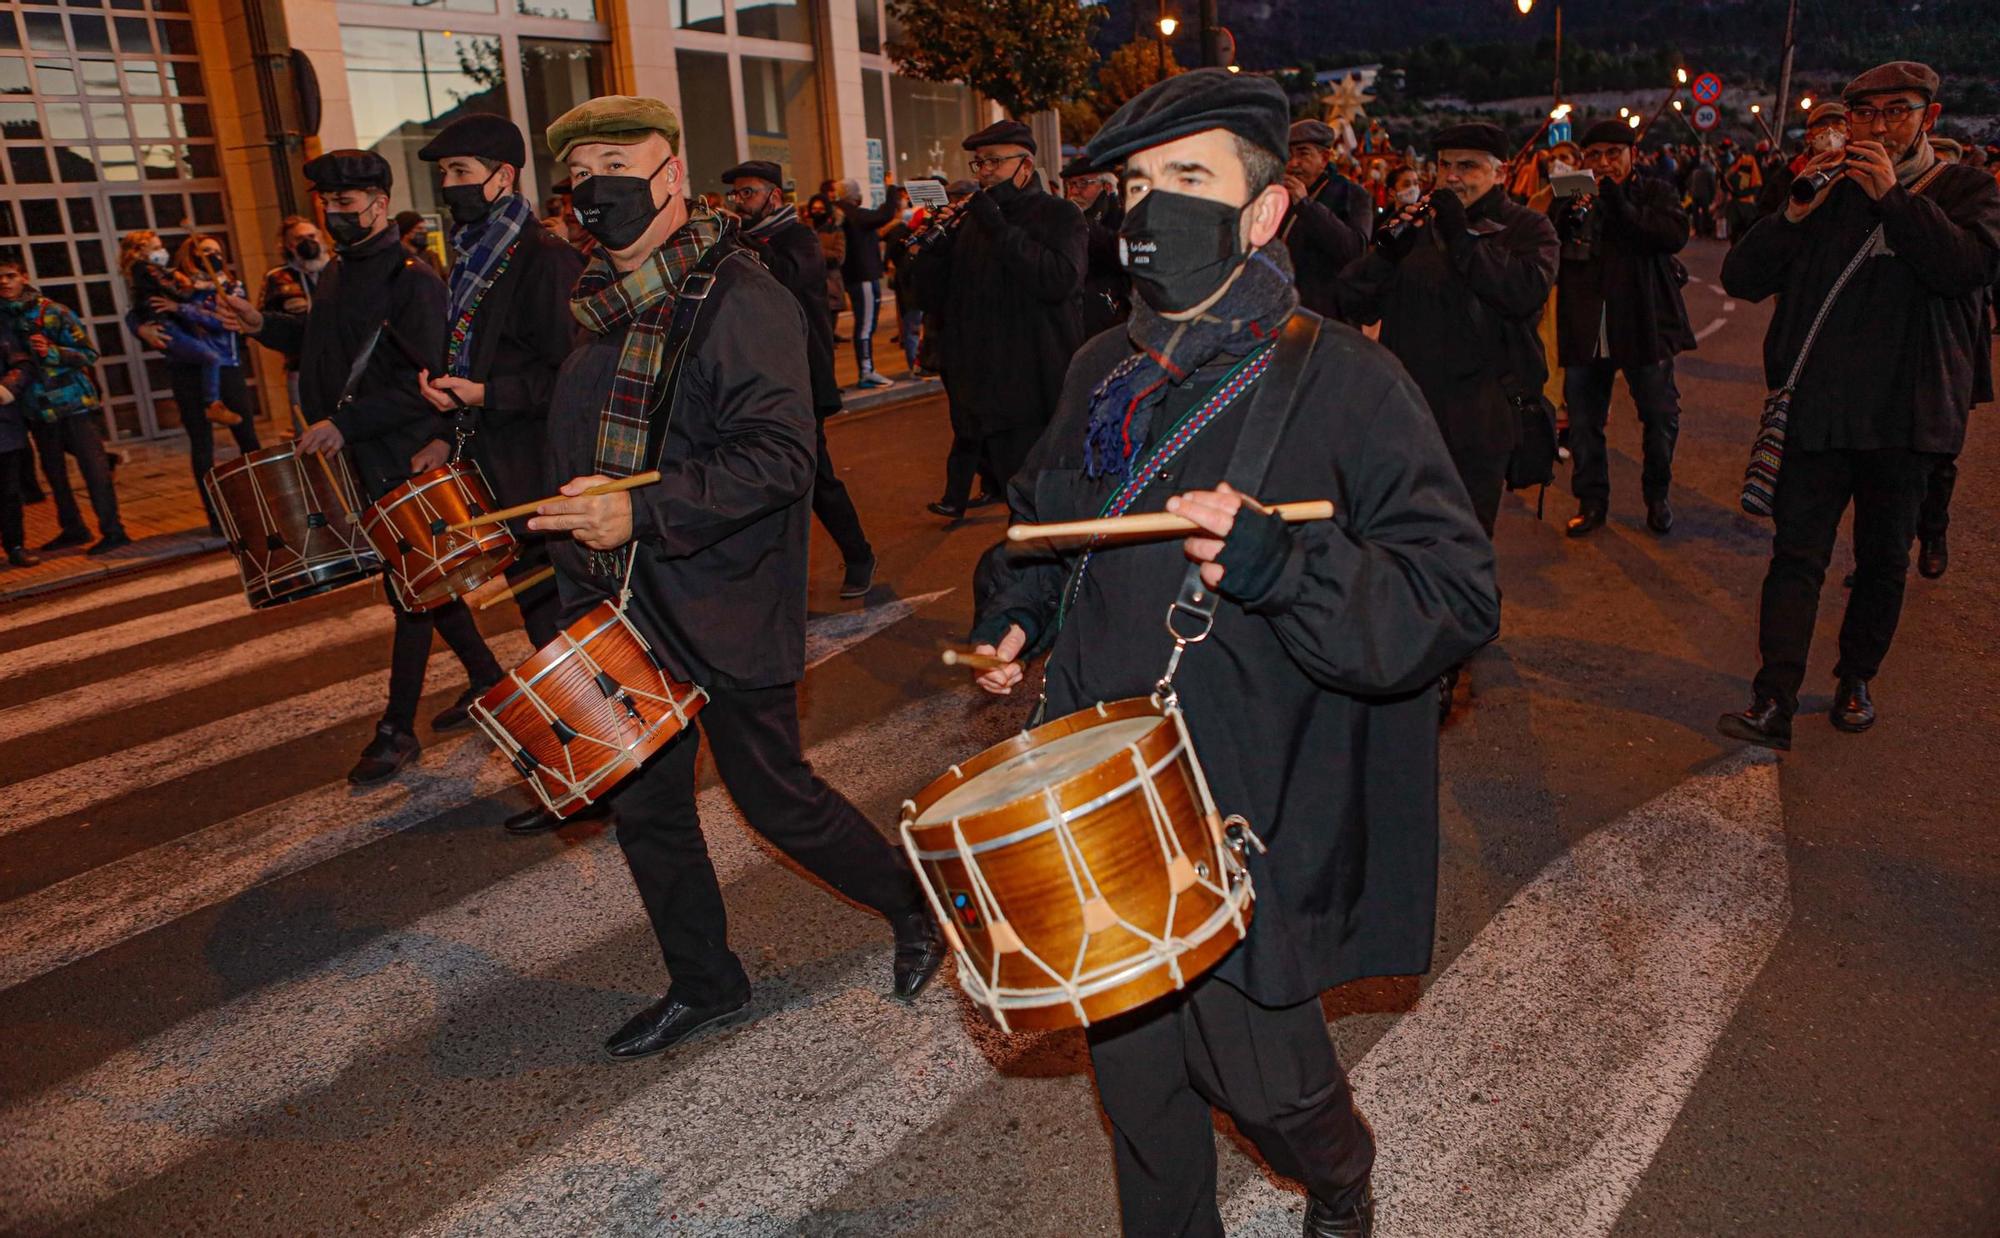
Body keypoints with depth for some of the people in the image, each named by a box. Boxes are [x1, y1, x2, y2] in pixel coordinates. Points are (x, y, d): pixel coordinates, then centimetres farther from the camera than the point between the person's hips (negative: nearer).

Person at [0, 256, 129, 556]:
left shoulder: (54, 312, -6)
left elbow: (89, 353, -6)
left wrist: (52, 352, -20)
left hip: (71, 400, -5)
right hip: (37, 406, 5)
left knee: (92, 465, -5)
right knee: (53, 471, 12)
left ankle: (113, 531, -2)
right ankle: (72, 528, 25)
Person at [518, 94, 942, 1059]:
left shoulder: (736, 299, -15)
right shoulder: (600, 311, 12)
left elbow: (780, 456, -24)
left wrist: (644, 512, -31)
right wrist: (581, 593, 22)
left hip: (726, 611, -8)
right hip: (626, 612, 8)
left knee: (775, 798, 3)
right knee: (645, 806, 14)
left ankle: (913, 903, 29)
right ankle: (702, 985, 34)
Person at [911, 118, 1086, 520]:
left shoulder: (1058, 214, 0)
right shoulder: (970, 220, 16)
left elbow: (1061, 280, -20)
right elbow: (933, 293, 13)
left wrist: (1000, 229, -18)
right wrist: (936, 243, -4)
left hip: (1038, 393, -5)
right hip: (983, 390, 5)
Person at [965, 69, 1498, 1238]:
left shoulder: (1343, 380, -12)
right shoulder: (1104, 372, 7)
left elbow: (1457, 596, -16)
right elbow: (1044, 513, 24)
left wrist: (1282, 565, -31)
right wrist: (1017, 610, 6)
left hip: (1251, 821, -5)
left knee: (1258, 1073, 10)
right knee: (1131, 1062, 18)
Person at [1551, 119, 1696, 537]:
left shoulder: (1654, 194, 3)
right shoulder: (1570, 198, 10)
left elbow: (1676, 234, -16)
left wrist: (1620, 205, -20)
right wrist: (1567, 218, -17)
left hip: (1643, 326, -2)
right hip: (1586, 330, 2)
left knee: (1661, 416, 4)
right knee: (1583, 422, 5)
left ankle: (1657, 495, 24)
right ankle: (1591, 502, 18)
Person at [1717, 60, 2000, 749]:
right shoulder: (1828, 191, 8)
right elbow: (1741, 279, 0)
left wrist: (1894, 197, -20)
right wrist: (1797, 212, -14)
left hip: (1906, 414, 0)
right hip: (1818, 408, 0)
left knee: (1883, 558, 11)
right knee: (1797, 555, -6)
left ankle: (1856, 679, 28)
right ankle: (1774, 703, -8)